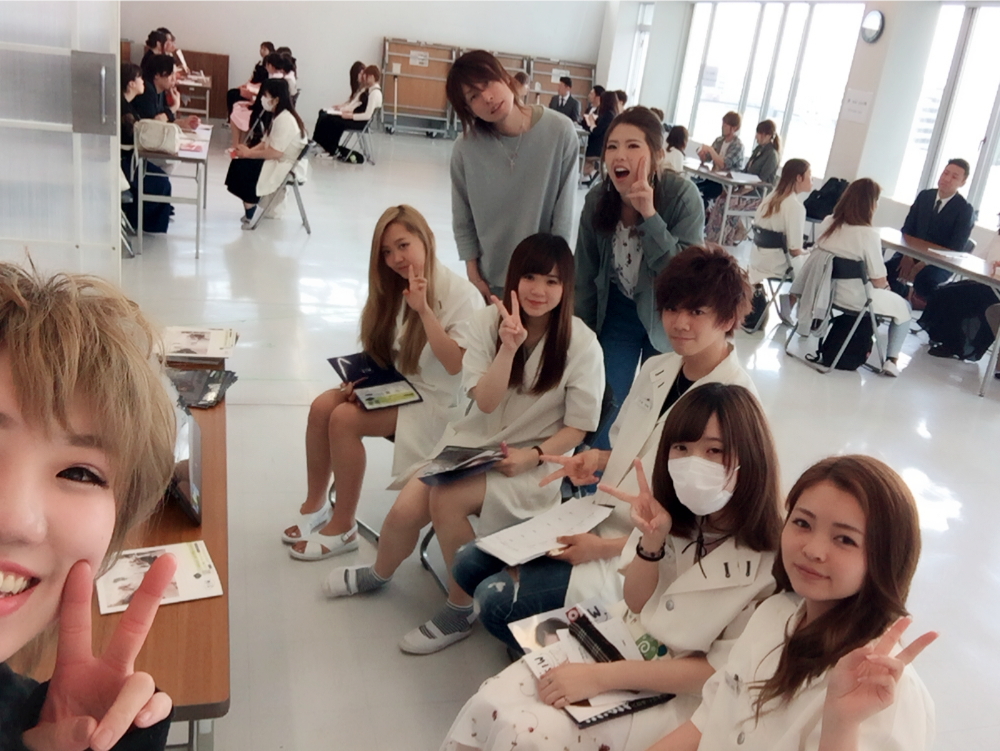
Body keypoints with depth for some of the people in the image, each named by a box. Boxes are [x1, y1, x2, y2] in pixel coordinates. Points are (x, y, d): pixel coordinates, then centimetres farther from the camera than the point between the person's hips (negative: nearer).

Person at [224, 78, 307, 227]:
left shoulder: (285, 120, -22)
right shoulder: (278, 116, 9)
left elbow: (275, 153, -26)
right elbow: (266, 142, 14)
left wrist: (248, 153, -14)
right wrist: (248, 150, -2)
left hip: (284, 167, -10)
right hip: (276, 161, 10)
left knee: (242, 169, -13)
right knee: (238, 163, 1)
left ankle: (252, 208, 4)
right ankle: (251, 207, 8)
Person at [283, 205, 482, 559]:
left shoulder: (461, 295, -18)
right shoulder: (395, 287, 5)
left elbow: (456, 365, -27)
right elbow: (381, 351, 13)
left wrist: (423, 309, -32)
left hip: (438, 401, -7)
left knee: (344, 419, -23)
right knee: (322, 406, -14)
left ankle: (343, 527, -7)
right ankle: (315, 505, 4)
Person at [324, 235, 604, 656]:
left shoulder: (581, 344, -12)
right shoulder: (487, 322, -5)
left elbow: (577, 428, -6)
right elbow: (485, 401, -13)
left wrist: (531, 457, -21)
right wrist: (509, 347, -28)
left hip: (535, 460, -3)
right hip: (472, 442, 4)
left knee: (446, 500, -29)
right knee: (406, 509, -15)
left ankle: (460, 611, -6)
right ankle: (378, 574, 22)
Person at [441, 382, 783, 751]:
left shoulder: (771, 558, -22)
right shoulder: (673, 515, -5)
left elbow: (723, 670, -18)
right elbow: (635, 604, 3)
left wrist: (601, 677, -23)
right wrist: (651, 543, -19)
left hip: (680, 697, -5)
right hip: (620, 644, 5)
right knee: (489, 704, -13)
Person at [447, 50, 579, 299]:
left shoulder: (560, 132, -15)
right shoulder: (466, 148, -13)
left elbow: (563, 215, -10)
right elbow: (463, 221, -2)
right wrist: (474, 276, -2)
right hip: (489, 280, 1)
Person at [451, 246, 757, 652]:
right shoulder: (656, 369, 3)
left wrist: (604, 548, -20)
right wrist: (597, 460, -4)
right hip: (600, 519, 8)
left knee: (497, 599, -16)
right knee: (469, 564, 1)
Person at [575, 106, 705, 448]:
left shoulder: (682, 194, -24)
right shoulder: (597, 199, -15)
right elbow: (585, 277, -4)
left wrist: (649, 214, -36)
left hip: (666, 317, -1)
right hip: (616, 314, 2)